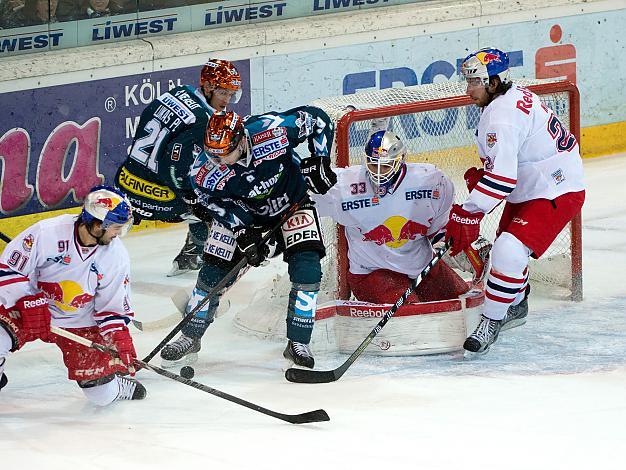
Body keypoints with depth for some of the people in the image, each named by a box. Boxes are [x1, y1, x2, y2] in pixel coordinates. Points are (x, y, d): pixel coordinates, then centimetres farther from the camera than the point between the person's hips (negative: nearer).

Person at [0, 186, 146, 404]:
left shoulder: (116, 257, -11)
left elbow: (113, 308, -1)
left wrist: (121, 341, -15)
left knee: (102, 395, -4)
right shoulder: (46, 233, -24)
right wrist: (29, 304, -28)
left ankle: (118, 383, 33)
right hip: (30, 306, -2)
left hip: (78, 322, 2)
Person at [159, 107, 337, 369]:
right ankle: (190, 339, 15)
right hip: (242, 211, 1)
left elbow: (317, 118, -20)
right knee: (213, 272, -4)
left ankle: (298, 343, -7)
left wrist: (320, 161, -21)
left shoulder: (272, 131, -36)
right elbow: (220, 203, -14)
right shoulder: (203, 173, -30)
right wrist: (243, 232, -26)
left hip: (292, 201, -1)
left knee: (307, 267, -17)